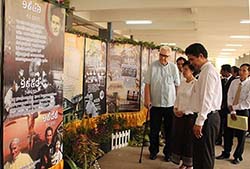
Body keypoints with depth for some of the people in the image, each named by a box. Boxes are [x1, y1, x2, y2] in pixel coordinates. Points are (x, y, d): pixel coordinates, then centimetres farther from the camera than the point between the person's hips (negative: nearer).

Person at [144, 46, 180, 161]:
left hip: (170, 104, 0)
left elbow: (177, 86, 3)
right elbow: (147, 84, -2)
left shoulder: (173, 67, -1)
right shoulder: (153, 66, -2)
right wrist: (147, 99, -8)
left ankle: (168, 153, 25)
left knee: (169, 130, 10)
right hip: (155, 103, 0)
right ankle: (153, 151, 27)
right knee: (154, 129, 11)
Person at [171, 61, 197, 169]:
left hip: (189, 116, -6)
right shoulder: (182, 83, 11)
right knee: (178, 138, 10)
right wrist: (175, 108, 1)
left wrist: (184, 111, -15)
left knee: (189, 140, 4)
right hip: (178, 115, 7)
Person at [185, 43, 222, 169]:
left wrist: (199, 122, -22)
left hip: (208, 118, -10)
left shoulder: (208, 71, -15)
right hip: (205, 117, 10)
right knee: (198, 153, 18)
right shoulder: (205, 71, 15)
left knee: (205, 155, 0)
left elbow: (206, 99, -21)